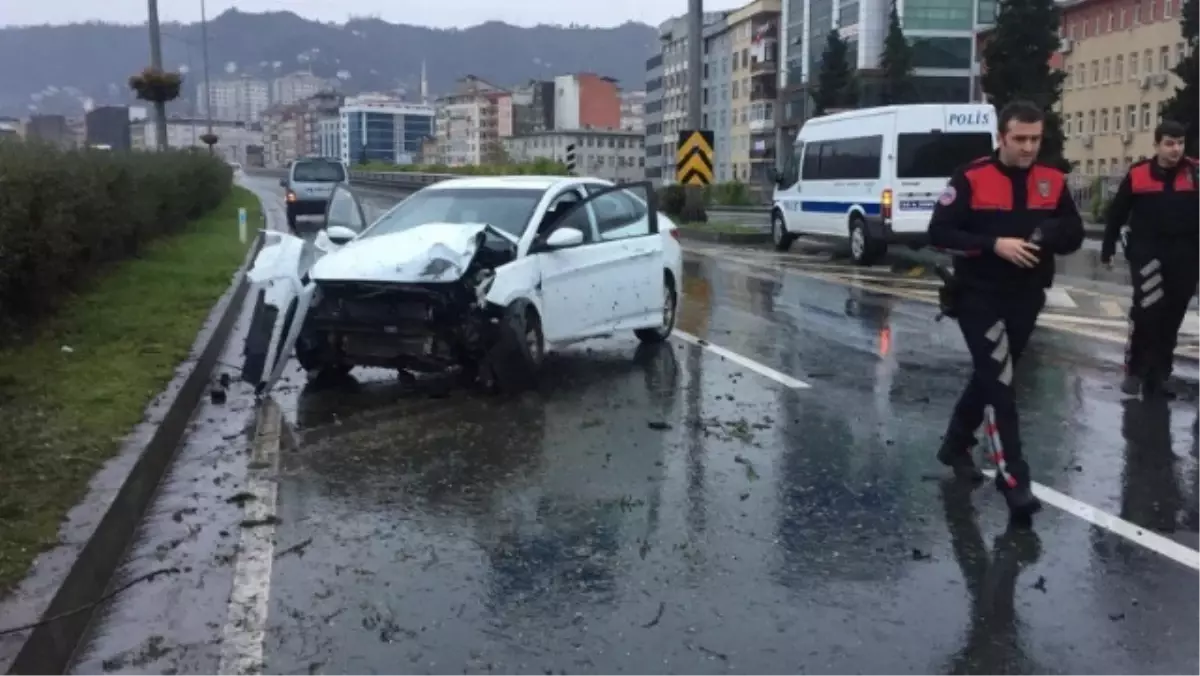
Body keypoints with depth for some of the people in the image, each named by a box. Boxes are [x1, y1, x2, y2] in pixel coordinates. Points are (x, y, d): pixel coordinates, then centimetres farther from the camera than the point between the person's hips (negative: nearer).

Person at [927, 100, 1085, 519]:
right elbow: (939, 233, -13)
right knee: (999, 382, -10)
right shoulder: (971, 179, -10)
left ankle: (956, 445, 38)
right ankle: (1013, 480, -5)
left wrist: (1053, 234, -14)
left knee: (991, 376, 17)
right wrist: (994, 244, -23)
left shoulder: (1053, 181, 3)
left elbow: (1074, 236, 10)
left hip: (1026, 299, 5)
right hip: (979, 297, -5)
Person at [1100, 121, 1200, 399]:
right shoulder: (1137, 174, -1)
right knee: (1147, 309, -18)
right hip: (1147, 252, -2)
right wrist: (1107, 250, 8)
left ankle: (1157, 374, 23)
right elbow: (1117, 214, 6)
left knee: (1170, 318, 10)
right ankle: (1135, 370, -2)